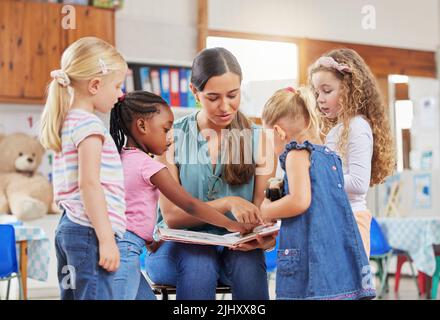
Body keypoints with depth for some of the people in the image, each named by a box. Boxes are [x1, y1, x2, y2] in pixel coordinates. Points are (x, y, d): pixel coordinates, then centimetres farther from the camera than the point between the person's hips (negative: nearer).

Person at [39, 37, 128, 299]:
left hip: (68, 228, 10)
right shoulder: (90, 124, -11)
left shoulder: (67, 122, 16)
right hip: (90, 231, -10)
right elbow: (89, 183, -19)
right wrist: (106, 240, -19)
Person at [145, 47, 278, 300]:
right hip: (178, 245, -1)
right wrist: (228, 203, -23)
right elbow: (171, 215, -8)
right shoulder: (172, 138, -3)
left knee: (248, 261, -32)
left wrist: (266, 238, -25)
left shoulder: (258, 140, 2)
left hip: (237, 245, 2)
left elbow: (262, 210, 0)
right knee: (199, 261, -35)